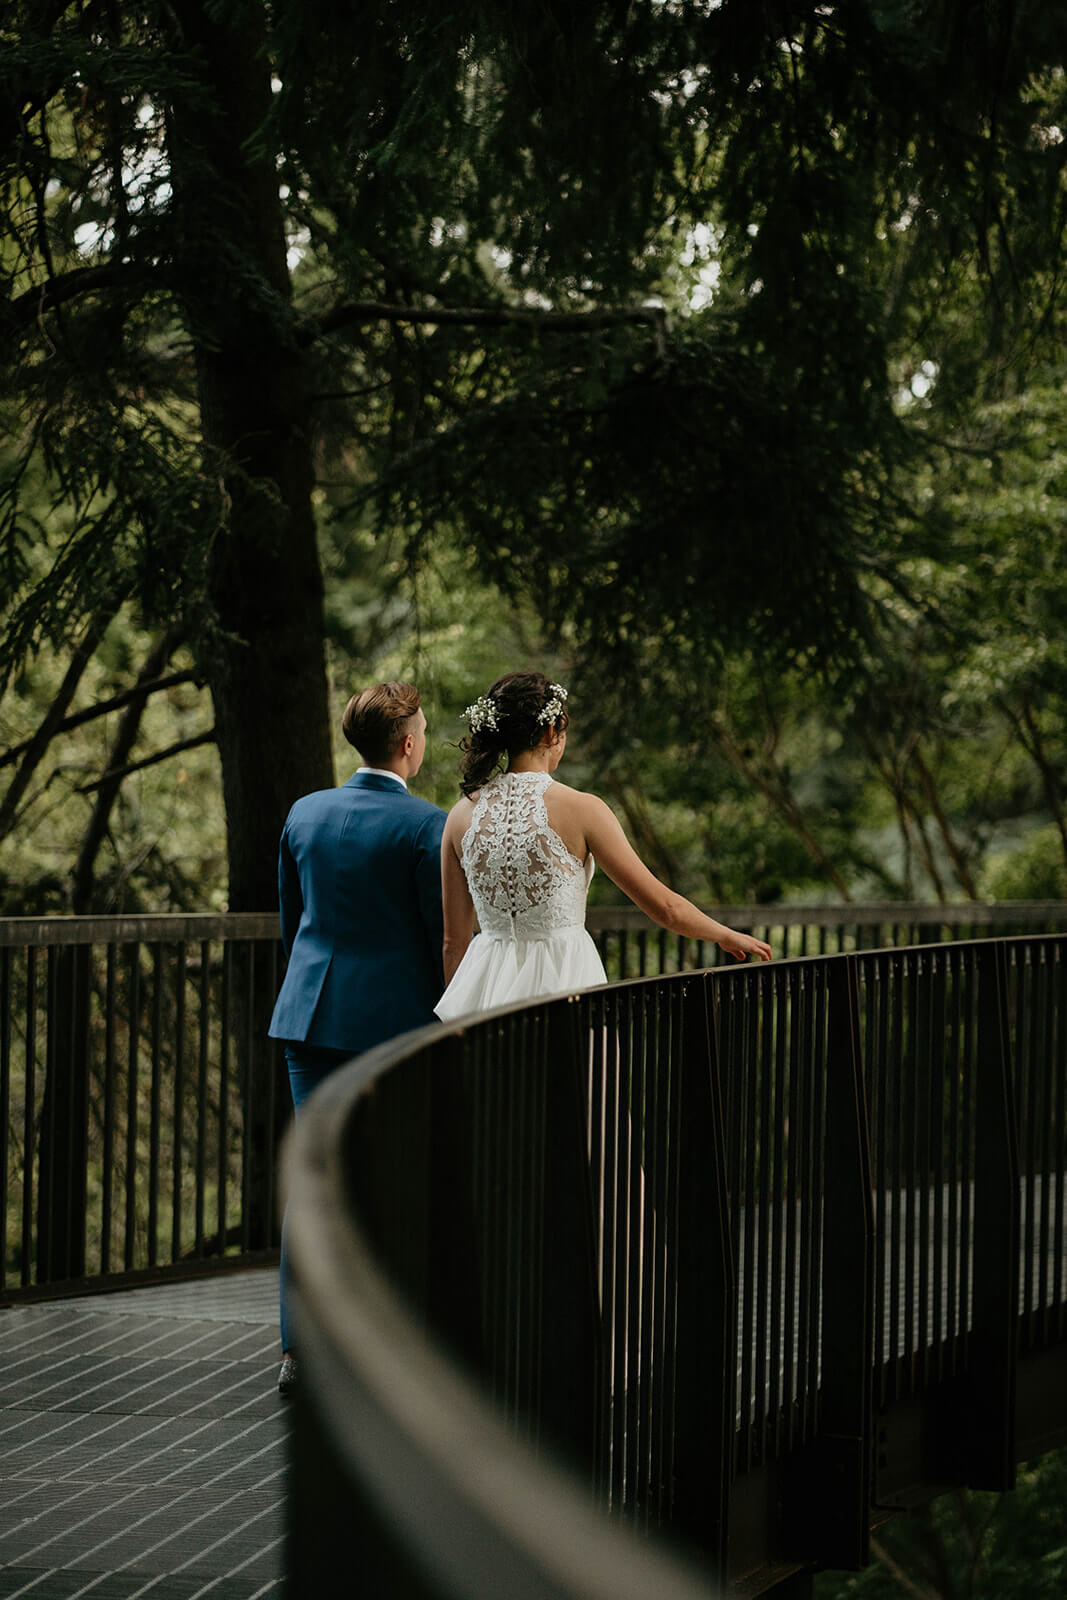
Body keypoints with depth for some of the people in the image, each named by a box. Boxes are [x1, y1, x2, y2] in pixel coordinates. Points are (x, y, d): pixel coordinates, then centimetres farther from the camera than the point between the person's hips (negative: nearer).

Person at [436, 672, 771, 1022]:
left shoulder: (462, 815, 3)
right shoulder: (580, 809, -8)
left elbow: (454, 941, 8)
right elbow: (664, 907, -3)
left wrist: (457, 1019, 20)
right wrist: (728, 937, 15)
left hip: (487, 988, 4)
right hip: (563, 982, -4)